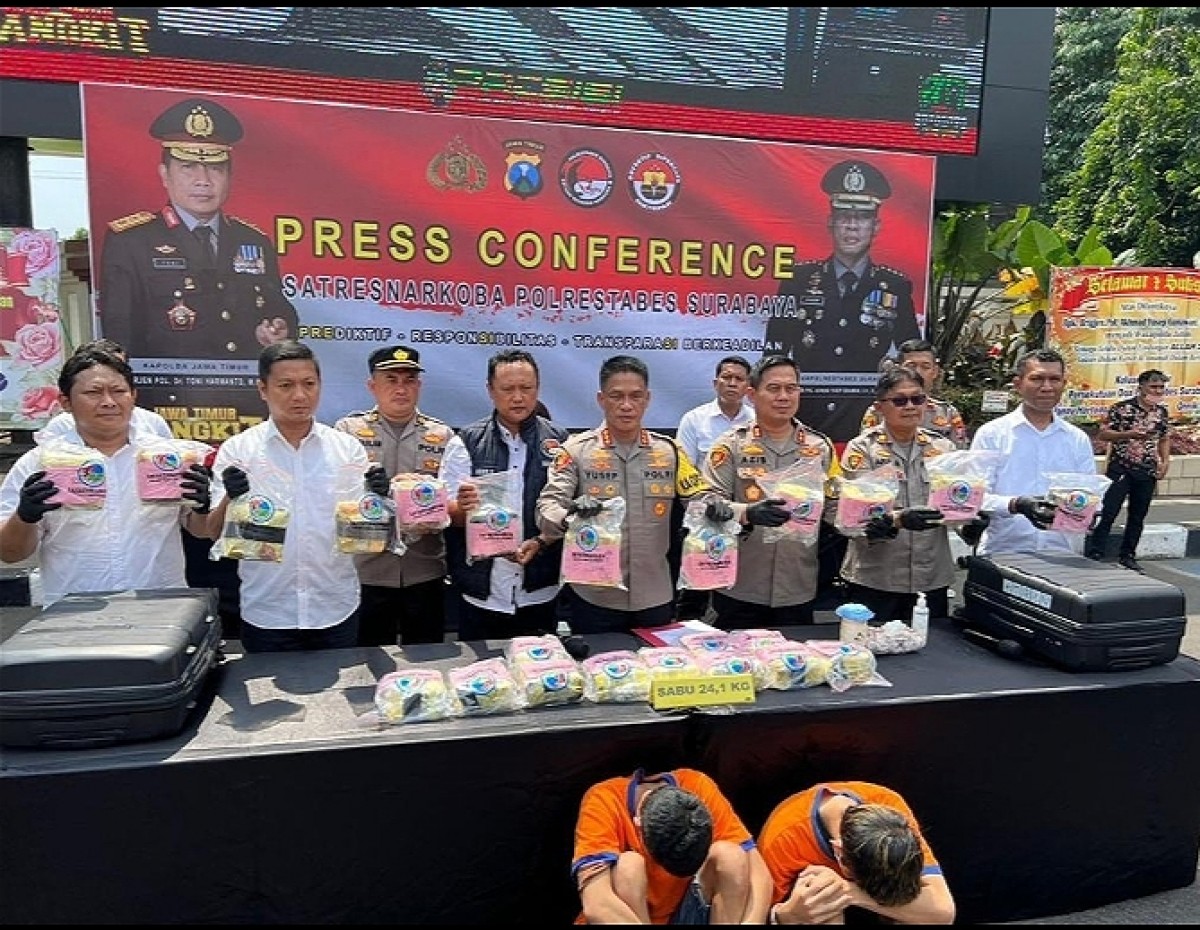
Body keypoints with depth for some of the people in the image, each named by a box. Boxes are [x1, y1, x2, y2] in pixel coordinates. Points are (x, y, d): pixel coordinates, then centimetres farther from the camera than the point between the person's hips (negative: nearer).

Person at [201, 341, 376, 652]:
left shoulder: (347, 446, 1)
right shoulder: (236, 450, -1)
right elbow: (214, 533, -3)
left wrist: (376, 496, -17)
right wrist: (230, 498, -22)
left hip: (337, 611, 1)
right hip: (266, 615, -1)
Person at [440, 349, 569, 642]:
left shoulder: (558, 442, 1)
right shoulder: (466, 442, 0)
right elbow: (447, 513, -2)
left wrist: (541, 543, -14)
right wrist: (462, 507, -23)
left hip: (540, 593, 1)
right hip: (481, 593, 0)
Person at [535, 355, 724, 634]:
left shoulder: (669, 450, 5)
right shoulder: (576, 450, -5)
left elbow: (701, 496, 5)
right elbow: (546, 510, -12)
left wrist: (716, 507, -19)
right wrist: (570, 515, -35)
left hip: (656, 598, 3)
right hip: (593, 599, -3)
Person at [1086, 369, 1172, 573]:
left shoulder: (1162, 412, 7)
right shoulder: (1121, 408, -8)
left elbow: (1164, 439, 18)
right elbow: (1102, 434, -8)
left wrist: (1165, 461, 5)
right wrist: (1129, 434, -20)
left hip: (1147, 472, 5)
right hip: (1120, 469, -5)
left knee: (1138, 516, 11)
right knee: (1108, 512, -6)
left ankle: (1128, 555, 22)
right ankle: (1095, 554, 0)